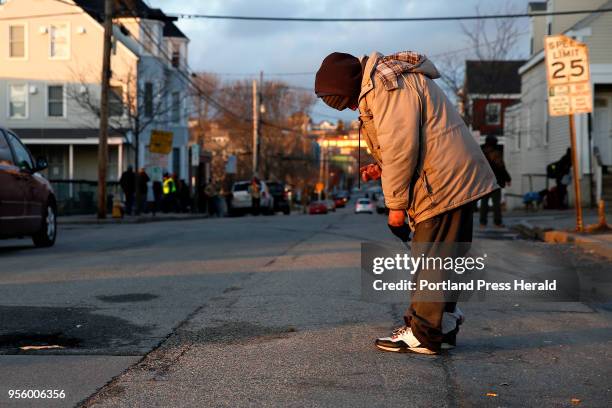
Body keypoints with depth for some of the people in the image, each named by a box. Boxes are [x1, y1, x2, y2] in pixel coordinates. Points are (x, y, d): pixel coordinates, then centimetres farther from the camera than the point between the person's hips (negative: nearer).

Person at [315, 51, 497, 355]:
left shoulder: (387, 87, -14)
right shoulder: (391, 82, 20)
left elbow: (401, 147, -20)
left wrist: (395, 204, -12)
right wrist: (381, 167, 11)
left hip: (444, 183, -11)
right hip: (457, 180, 11)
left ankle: (423, 335, 2)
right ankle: (442, 323, 24)